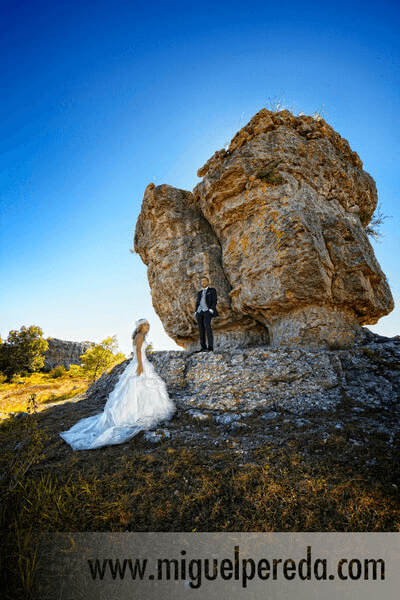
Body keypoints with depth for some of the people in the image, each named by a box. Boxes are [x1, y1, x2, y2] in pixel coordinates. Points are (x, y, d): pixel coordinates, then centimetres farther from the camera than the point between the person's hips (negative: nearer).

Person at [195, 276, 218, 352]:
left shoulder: (212, 290, 8)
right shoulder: (199, 293, 23)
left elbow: (214, 301, -3)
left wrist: (211, 311, -16)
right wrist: (196, 313, 6)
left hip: (207, 311, -6)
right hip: (200, 312, 6)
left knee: (207, 326, -25)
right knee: (201, 329, -3)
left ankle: (210, 347, -22)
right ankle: (203, 347, 2)